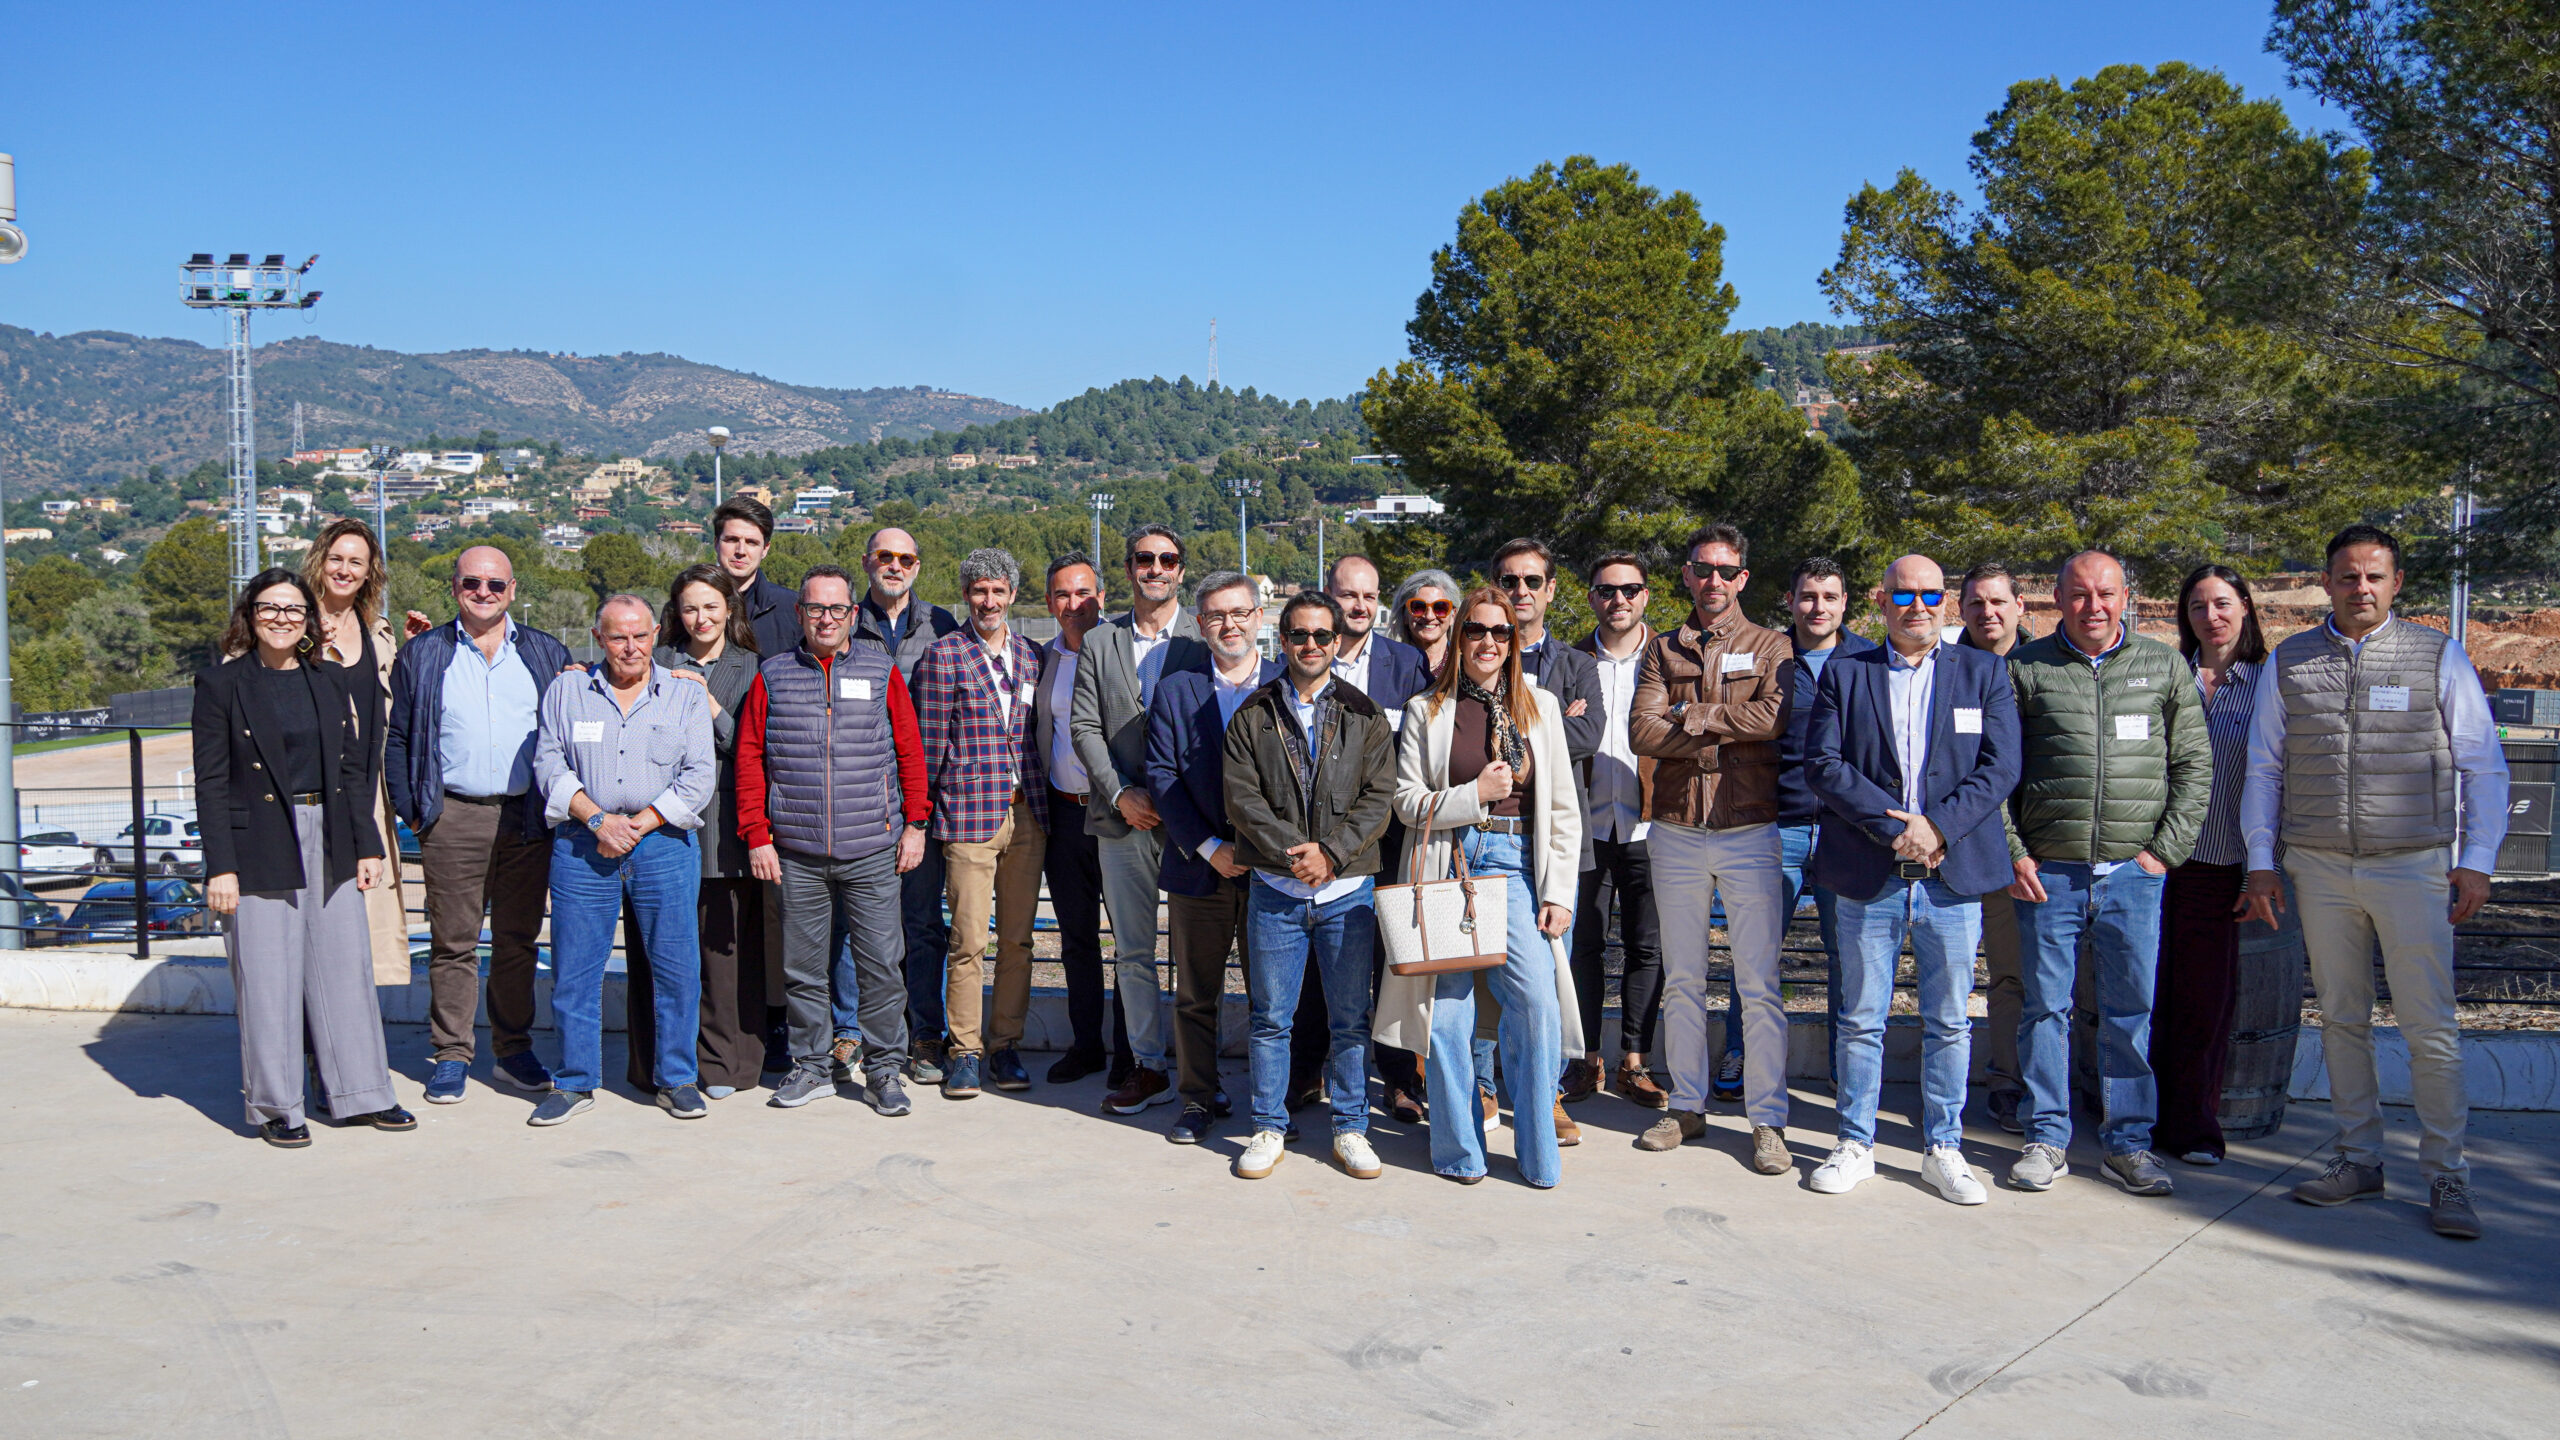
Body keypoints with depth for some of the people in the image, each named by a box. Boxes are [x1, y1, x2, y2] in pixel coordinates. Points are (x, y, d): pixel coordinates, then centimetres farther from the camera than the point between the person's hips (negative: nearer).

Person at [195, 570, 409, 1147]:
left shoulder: (326, 681, 11)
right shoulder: (221, 684, -2)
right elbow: (211, 782, -5)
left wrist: (367, 845, 6)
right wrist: (220, 866, -10)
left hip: (330, 845, 4)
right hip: (260, 849, -4)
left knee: (346, 966, 6)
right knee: (269, 980, 1)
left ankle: (360, 1094, 17)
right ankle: (275, 1107, 13)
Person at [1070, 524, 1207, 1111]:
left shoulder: (1207, 641, 2)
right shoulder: (1099, 644, 10)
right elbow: (1085, 728, 5)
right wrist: (1121, 794, -7)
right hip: (1123, 819, 3)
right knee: (1132, 953, 7)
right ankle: (1148, 1067, 16)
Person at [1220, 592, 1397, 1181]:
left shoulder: (1365, 715, 6)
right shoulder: (1253, 715, 5)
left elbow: (1379, 796, -1)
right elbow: (1242, 797, -3)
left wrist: (1331, 853, -14)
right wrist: (1293, 851, -14)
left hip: (1348, 888, 0)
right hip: (1274, 889, 0)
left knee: (1351, 1018, 6)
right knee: (1271, 1017, 6)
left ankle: (1350, 1129, 18)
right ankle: (1269, 1127, 18)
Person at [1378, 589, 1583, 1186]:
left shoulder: (1541, 706, 12)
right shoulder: (1426, 710, 7)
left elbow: (1563, 809, 10)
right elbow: (1407, 801, 3)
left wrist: (1559, 893, 2)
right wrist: (1476, 794, -9)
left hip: (1516, 867, 1)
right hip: (1446, 866, -1)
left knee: (1537, 1000, -14)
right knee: (1447, 1009, -3)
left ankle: (1539, 1156, 1)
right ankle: (1460, 1151, 13)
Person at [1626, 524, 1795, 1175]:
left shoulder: (1772, 647, 6)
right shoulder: (1663, 650, 12)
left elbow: (1775, 718, -14)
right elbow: (1642, 732, -3)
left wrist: (1690, 716, -8)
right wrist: (1725, 733, -11)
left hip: (1750, 830, -3)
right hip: (1676, 830, 3)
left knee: (1760, 984, -3)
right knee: (1681, 980, 10)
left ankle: (1767, 1120, 4)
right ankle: (1687, 1105, 21)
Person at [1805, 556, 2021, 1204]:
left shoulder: (1984, 672, 8)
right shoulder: (1843, 674, 6)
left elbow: (2000, 767, -1)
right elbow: (1822, 763, -4)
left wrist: (1938, 826, -14)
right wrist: (1894, 825, -13)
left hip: (1953, 876, 1)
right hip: (1867, 877, 0)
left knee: (1948, 1022, 8)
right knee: (1861, 1020, 7)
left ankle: (1943, 1149, 20)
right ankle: (1856, 1144, 20)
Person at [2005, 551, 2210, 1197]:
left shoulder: (2165, 667, 9)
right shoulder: (2025, 668, 5)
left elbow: (2194, 764, 8)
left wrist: (2165, 850, -1)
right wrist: (2012, 852, -3)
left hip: (2134, 872, 1)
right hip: (2047, 871, 0)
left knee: (2131, 1009, 4)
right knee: (2045, 1005, 4)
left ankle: (2129, 1142, 16)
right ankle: (2047, 1139, 15)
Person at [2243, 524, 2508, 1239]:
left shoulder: (2439, 656, 3)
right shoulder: (2287, 663, 8)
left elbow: (2484, 765, 4)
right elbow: (2264, 768, 13)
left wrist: (2475, 861, -3)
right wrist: (2261, 861, 7)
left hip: (2413, 865, -2)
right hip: (2319, 868, 2)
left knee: (2431, 1028, -4)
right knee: (2341, 1020, 8)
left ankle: (2446, 1178, 5)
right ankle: (2359, 1160, 19)